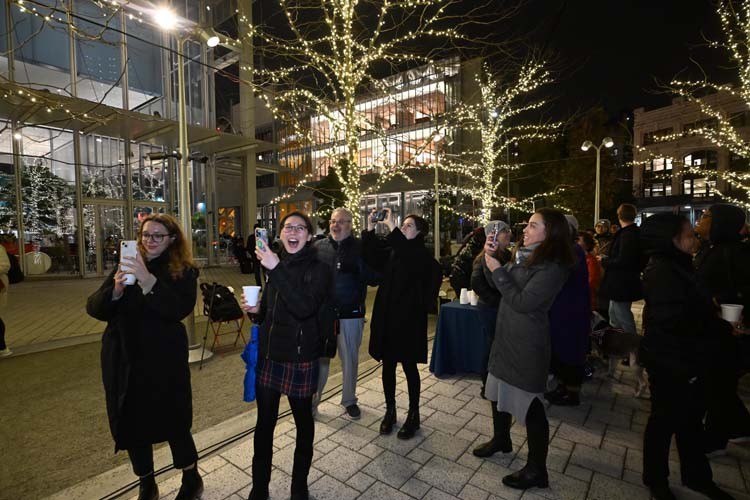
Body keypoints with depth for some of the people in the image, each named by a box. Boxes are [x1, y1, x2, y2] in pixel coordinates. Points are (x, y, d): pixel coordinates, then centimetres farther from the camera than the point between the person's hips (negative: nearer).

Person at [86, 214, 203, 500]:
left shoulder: (184, 271, -5)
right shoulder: (127, 266, 7)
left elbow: (180, 309, -21)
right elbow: (94, 308, 0)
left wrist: (149, 282, -33)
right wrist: (115, 291, -21)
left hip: (165, 361, -4)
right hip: (124, 361, 4)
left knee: (174, 424, 4)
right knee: (131, 425, 15)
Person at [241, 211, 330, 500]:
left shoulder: (318, 269, -10)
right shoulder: (275, 264, 6)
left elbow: (305, 307, -28)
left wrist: (276, 270, -30)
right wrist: (256, 310, -4)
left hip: (300, 357, -4)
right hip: (268, 354, 5)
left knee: (303, 421, 14)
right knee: (264, 423, 15)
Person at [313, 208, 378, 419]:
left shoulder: (360, 247, -4)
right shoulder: (318, 247, 3)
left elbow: (374, 279, -10)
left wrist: (361, 265, -26)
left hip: (350, 314, -1)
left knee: (350, 359, 14)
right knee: (319, 358, 12)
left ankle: (349, 400, 34)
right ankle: (313, 399, 31)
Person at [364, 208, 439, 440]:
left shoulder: (422, 255, -8)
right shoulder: (391, 251, 7)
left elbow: (408, 257, -30)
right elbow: (371, 259, -7)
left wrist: (391, 226, -29)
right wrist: (370, 229, -14)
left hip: (408, 318, -5)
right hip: (386, 317, 5)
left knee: (409, 367, 8)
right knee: (388, 365, 14)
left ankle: (413, 415, 27)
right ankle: (390, 411, 32)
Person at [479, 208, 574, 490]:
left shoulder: (553, 267, -18)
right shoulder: (524, 256, 7)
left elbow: (523, 302, -23)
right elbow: (498, 284, 11)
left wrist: (498, 270, -18)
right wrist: (490, 257, -3)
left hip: (528, 345, -8)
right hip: (506, 336, 9)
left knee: (530, 405, 4)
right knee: (501, 392, 22)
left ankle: (537, 471, 23)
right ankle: (502, 439, 46)